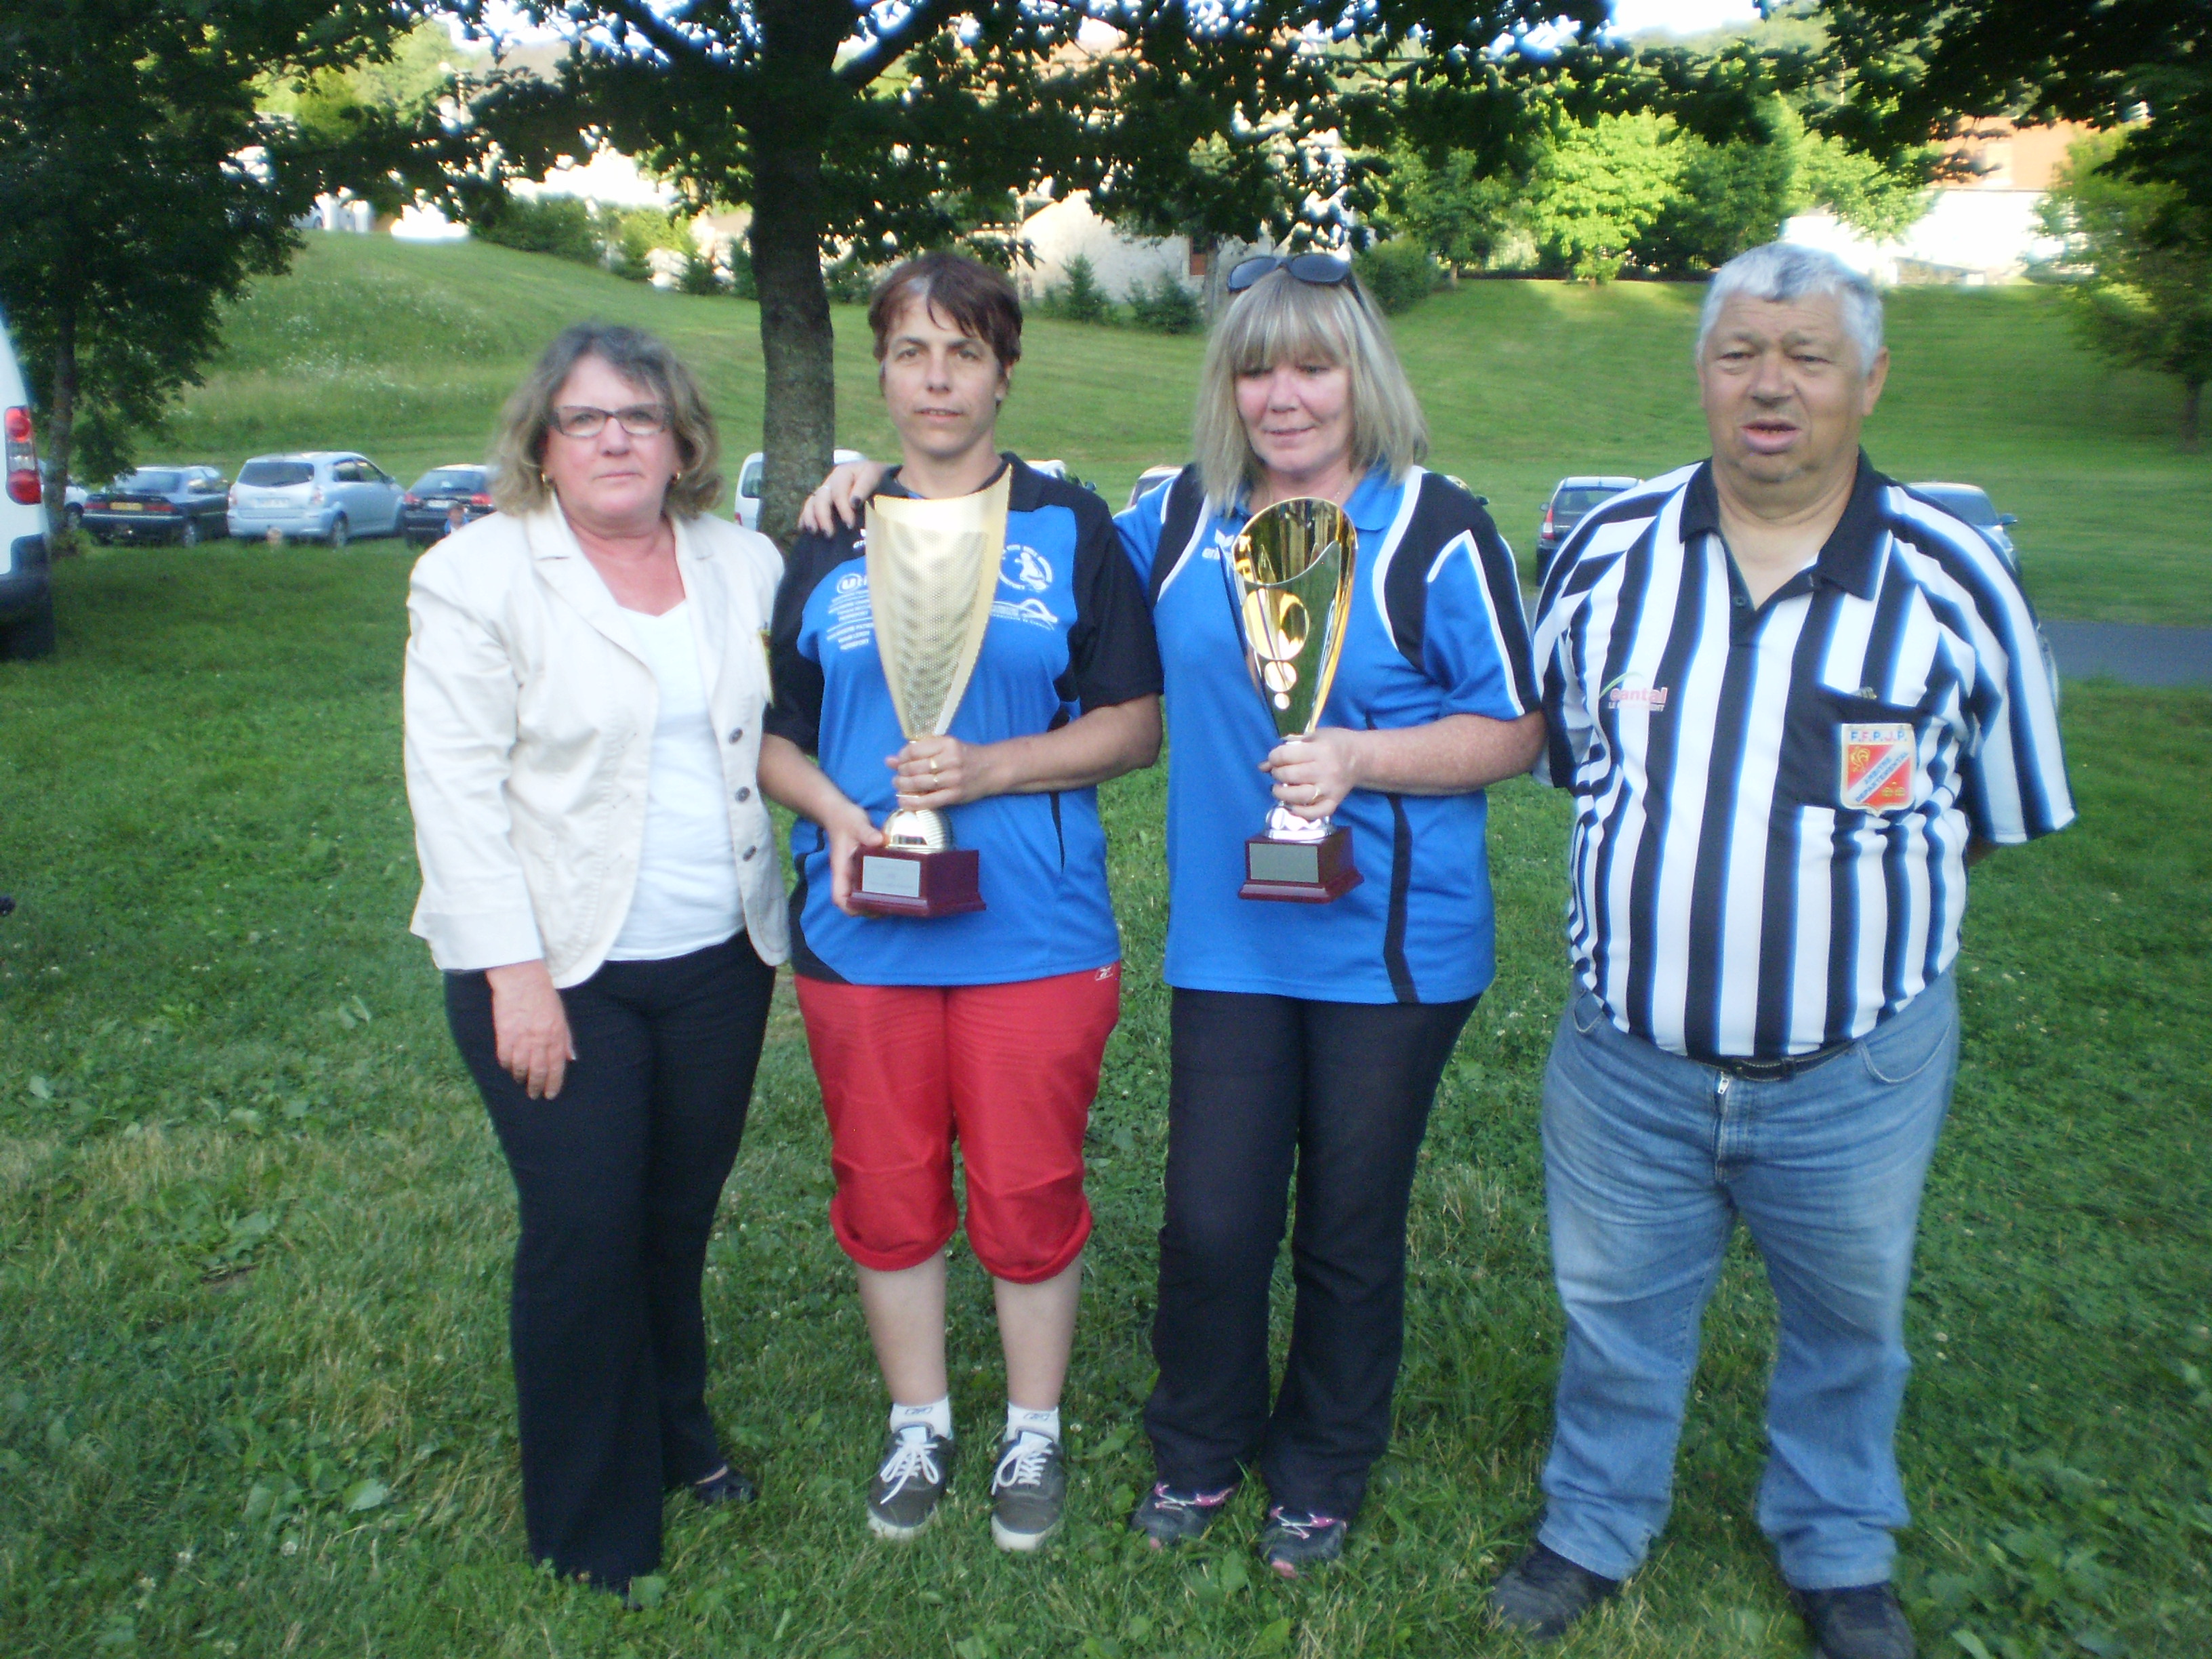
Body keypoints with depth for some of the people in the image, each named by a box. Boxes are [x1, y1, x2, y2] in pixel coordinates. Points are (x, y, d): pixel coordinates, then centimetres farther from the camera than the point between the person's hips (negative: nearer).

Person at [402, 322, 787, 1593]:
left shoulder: (745, 565, 8)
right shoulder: (478, 573, -5)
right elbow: (457, 789, -9)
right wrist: (514, 975, -15)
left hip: (719, 960, 4)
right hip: (557, 968, -4)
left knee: (682, 1216, 13)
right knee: (585, 1235, 0)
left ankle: (676, 1433, 37)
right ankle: (595, 1525, 20)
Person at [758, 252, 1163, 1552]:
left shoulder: (1071, 531, 1)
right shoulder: (830, 543, 8)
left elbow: (1136, 723, -1)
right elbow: (772, 733, 10)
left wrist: (988, 771, -15)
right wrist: (836, 813, -10)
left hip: (1036, 933, -2)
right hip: (862, 935, 3)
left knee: (1030, 1198, 7)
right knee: (888, 1195, 12)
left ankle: (1035, 1433, 31)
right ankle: (918, 1426, 35)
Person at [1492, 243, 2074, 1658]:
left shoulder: (1953, 579, -8)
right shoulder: (1609, 551, -4)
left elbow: (2001, 809, 4)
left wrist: (1868, 905, 4)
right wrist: (1673, 880, 8)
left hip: (1858, 1071, 0)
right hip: (1630, 1052, 1)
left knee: (1848, 1324, 20)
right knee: (1617, 1311, 17)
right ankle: (1596, 1528, 43)